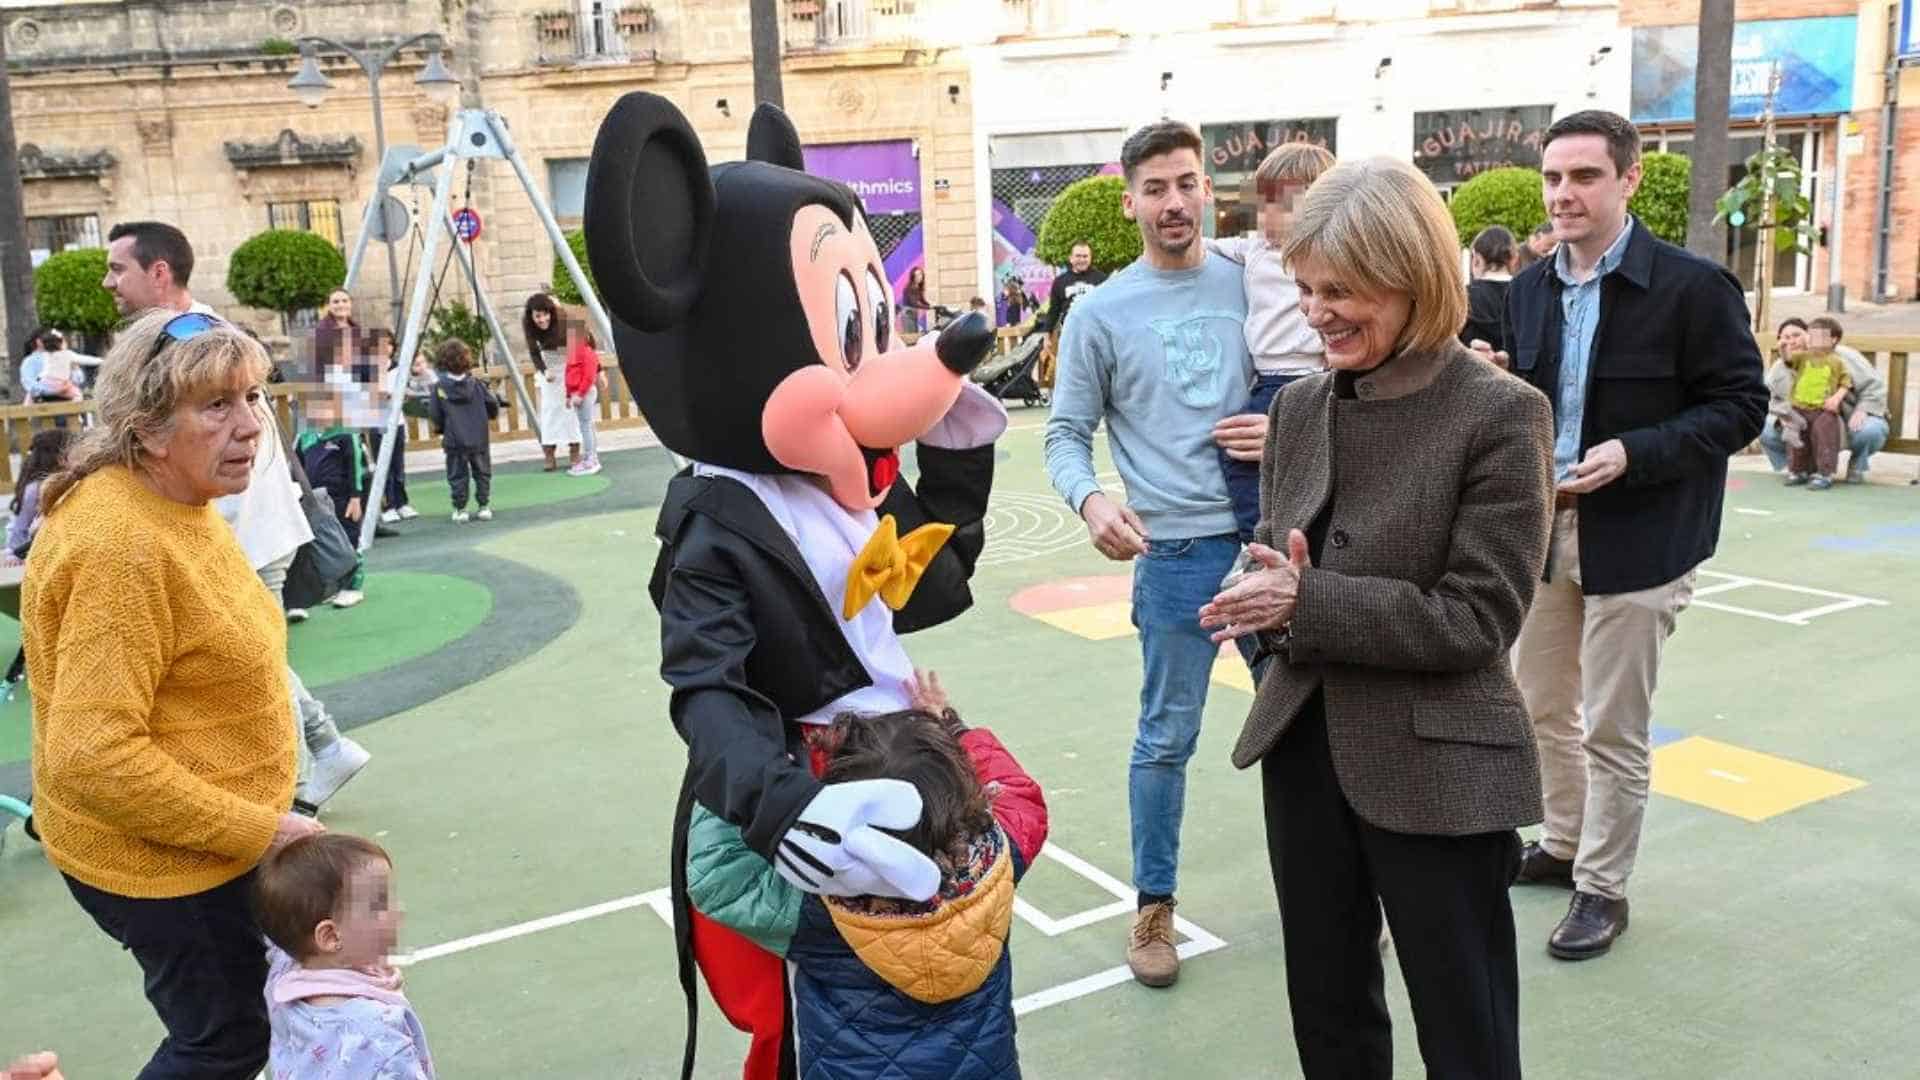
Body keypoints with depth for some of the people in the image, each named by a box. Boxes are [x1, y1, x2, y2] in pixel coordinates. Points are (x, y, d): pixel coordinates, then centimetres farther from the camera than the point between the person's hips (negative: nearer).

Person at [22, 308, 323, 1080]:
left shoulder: (177, 502, 4)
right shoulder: (119, 546, -28)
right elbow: (92, 755, -30)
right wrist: (257, 830, -25)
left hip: (216, 837, 9)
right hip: (162, 860, -9)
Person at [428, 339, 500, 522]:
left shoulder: (439, 387, -7)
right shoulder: (476, 383, -3)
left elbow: (434, 415, -6)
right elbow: (493, 404, 0)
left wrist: (440, 428, 14)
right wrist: (488, 417, 21)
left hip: (454, 440, -1)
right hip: (479, 438, 1)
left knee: (457, 475, 7)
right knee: (482, 472, 13)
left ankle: (460, 509, 7)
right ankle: (484, 506, 15)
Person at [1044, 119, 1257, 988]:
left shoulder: (1250, 285, 5)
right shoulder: (1100, 312, 0)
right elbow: (1066, 435, 1)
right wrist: (1091, 501, -18)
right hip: (1176, 547, -2)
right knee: (1168, 737, 5)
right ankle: (1154, 907, 21)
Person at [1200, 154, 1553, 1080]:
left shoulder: (1500, 415, -14)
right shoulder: (1299, 406, 4)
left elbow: (1478, 616, -17)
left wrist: (1307, 604, -22)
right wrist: (1270, 596, -13)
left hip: (1439, 769, -6)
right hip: (1305, 750, 6)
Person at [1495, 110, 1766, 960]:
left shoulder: (1691, 286, -12)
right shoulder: (1528, 290, 6)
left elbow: (1741, 407, -11)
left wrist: (1632, 454, -23)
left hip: (1637, 537, -6)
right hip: (1544, 528, 6)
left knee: (1612, 730, 3)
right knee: (1541, 707, 17)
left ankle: (1602, 887, 20)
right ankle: (1563, 845, 37)